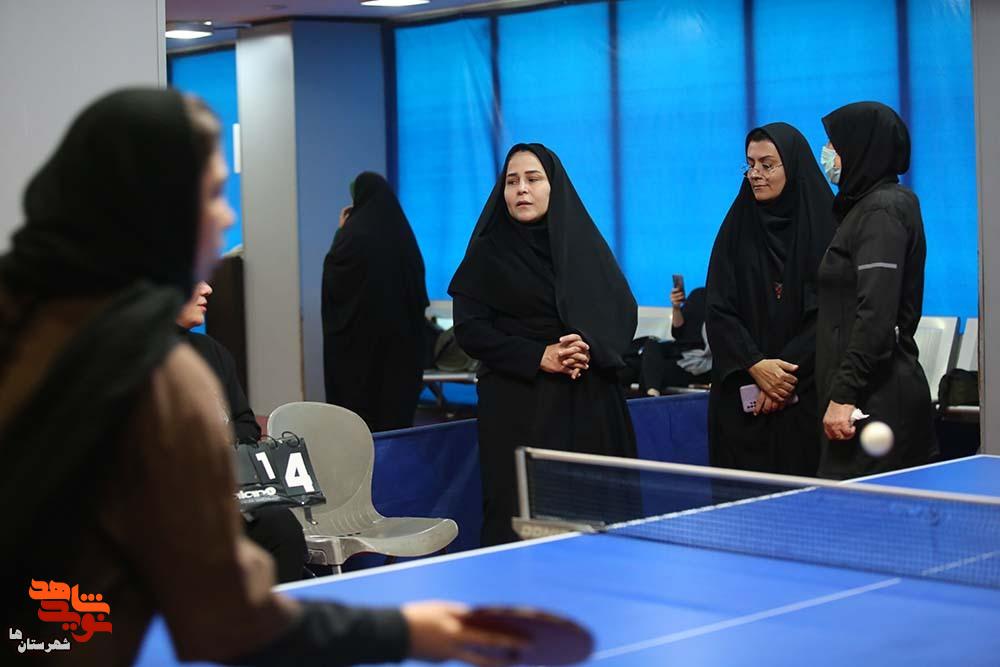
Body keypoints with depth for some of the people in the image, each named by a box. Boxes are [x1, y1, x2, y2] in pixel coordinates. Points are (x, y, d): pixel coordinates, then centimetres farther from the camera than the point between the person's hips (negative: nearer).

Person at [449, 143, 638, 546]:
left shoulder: (583, 241, 12)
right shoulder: (489, 252, 4)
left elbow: (623, 310, 6)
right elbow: (470, 330, -4)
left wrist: (591, 347, -14)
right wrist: (539, 357, -14)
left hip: (590, 406, 3)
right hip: (519, 409, -3)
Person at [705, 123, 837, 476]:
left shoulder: (824, 225, -1)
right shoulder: (738, 226, 8)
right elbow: (718, 309, 2)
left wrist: (789, 370, -13)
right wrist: (755, 365, -11)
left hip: (807, 394, -2)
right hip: (742, 394, 2)